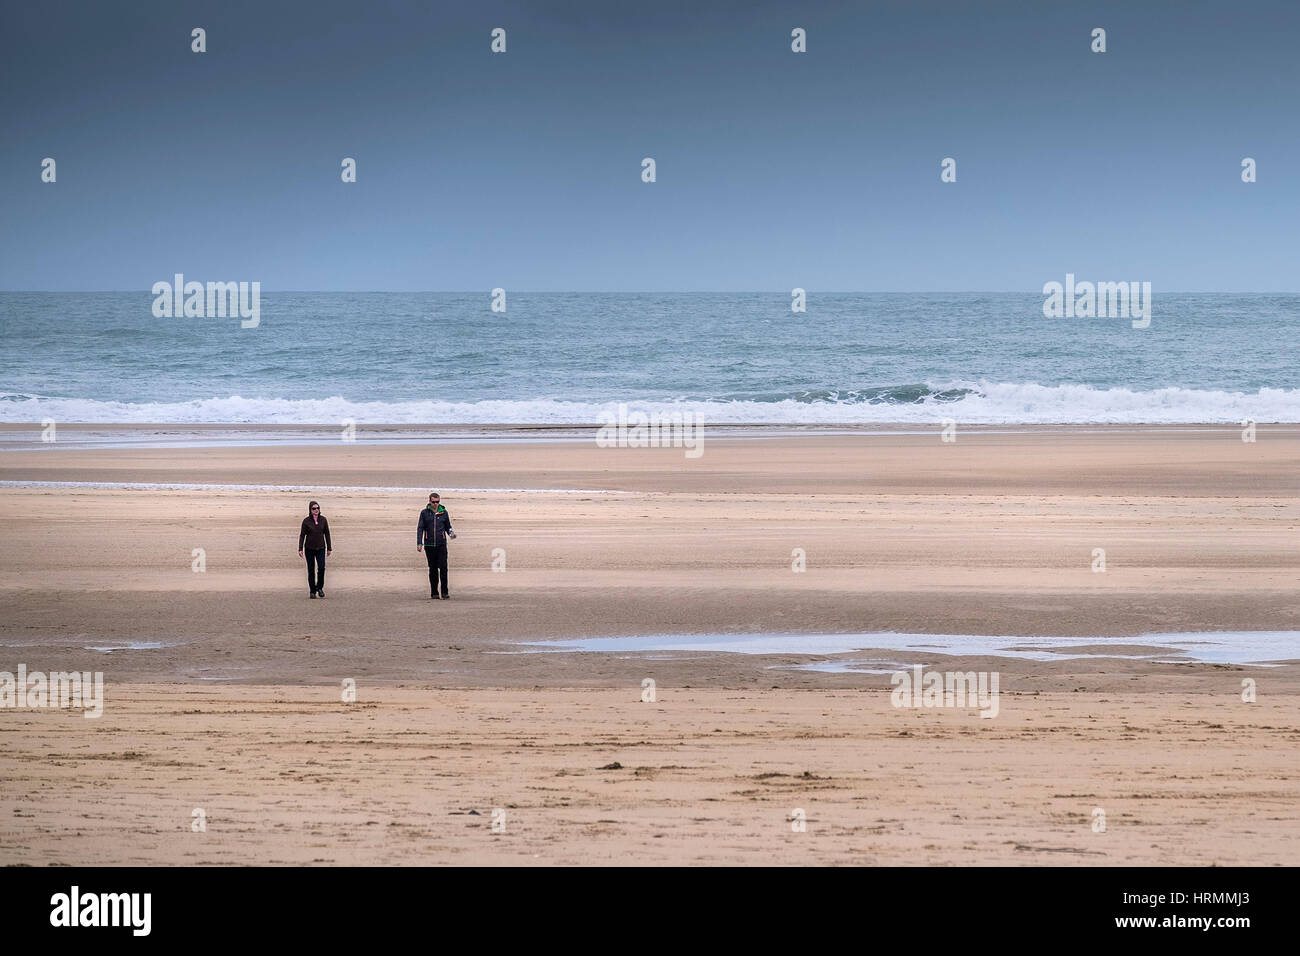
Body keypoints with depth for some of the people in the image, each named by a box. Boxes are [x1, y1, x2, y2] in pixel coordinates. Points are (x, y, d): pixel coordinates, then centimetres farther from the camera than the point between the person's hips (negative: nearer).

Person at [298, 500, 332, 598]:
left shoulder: (323, 520, 2)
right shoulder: (306, 521, -4)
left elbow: (327, 534, 7)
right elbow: (302, 535, -1)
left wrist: (329, 548, 7)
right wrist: (300, 549, -7)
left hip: (321, 548, 1)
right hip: (310, 549, -1)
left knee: (321, 567, -16)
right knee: (311, 570, 1)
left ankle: (320, 587, 4)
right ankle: (313, 591, 11)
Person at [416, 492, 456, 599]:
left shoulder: (444, 512, 8)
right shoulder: (424, 513, 5)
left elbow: (448, 527, 17)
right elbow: (420, 528, 4)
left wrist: (451, 533, -5)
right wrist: (419, 543, -6)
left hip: (441, 545, 0)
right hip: (429, 545, 0)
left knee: (443, 567, -10)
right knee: (433, 569, 4)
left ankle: (445, 593, -7)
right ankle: (434, 593, 11)